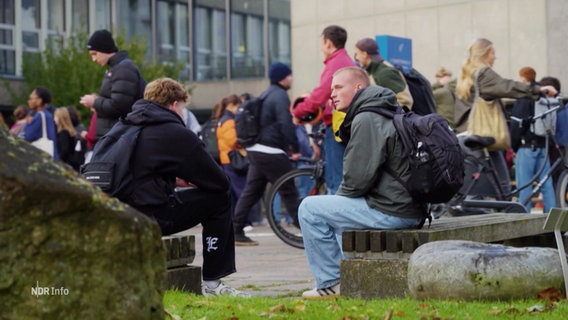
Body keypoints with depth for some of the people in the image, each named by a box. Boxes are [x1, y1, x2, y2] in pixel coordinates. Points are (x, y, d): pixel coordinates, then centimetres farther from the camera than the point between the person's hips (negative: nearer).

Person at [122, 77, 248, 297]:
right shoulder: (177, 134, -6)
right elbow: (220, 182, -1)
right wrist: (189, 181, 19)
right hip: (151, 217, -8)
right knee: (219, 200, 6)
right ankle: (211, 283, 6)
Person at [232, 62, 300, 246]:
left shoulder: (266, 95, 20)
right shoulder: (280, 96, -11)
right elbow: (286, 125, -20)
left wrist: (287, 145, 26)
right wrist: (295, 149, -13)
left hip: (256, 150, 9)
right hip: (271, 152, -9)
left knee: (251, 192, 8)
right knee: (289, 191, -3)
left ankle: (236, 232, 5)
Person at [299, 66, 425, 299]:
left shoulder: (366, 120, -14)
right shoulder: (389, 114, 19)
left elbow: (358, 178, -19)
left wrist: (340, 195, 1)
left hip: (389, 212, -10)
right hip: (411, 211, 10)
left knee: (309, 208, -3)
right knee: (336, 207, 30)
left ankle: (330, 284, 3)